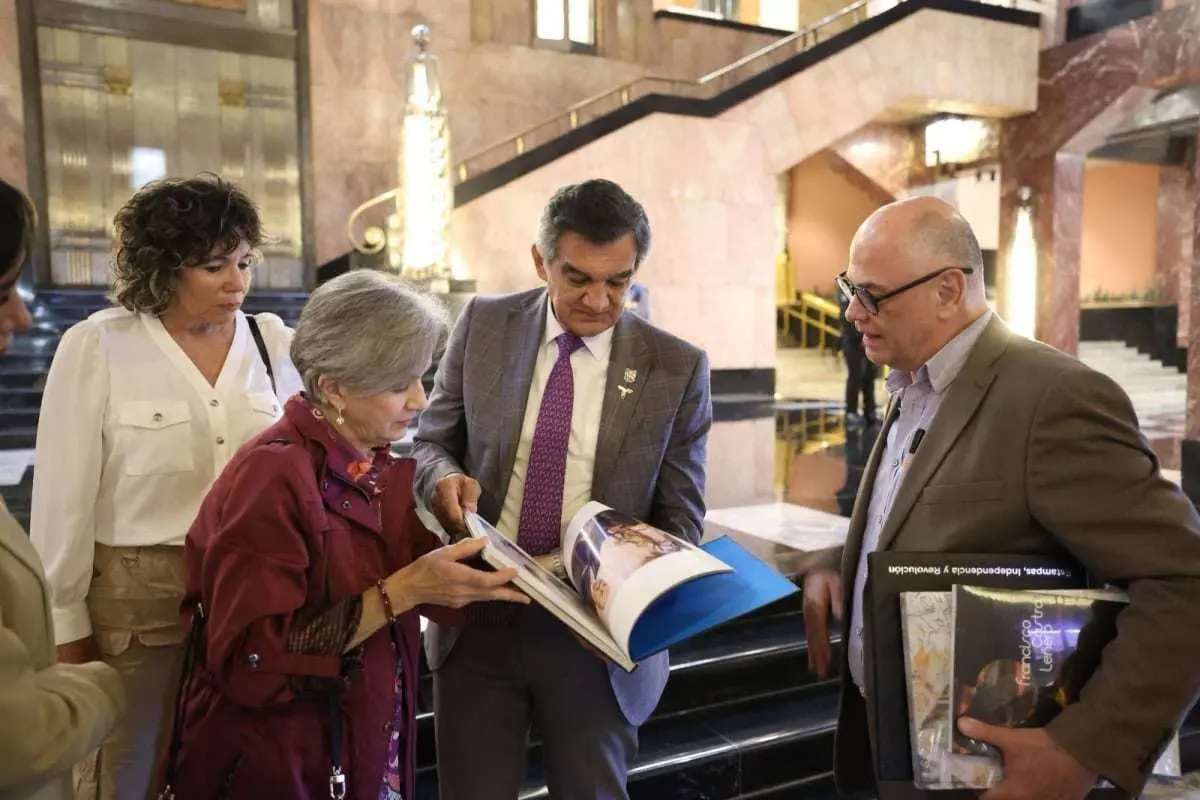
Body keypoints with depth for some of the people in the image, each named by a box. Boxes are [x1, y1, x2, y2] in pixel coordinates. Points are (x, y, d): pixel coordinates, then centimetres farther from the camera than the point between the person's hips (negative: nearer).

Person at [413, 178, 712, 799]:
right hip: (477, 616, 2)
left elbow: (680, 520, -2)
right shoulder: (483, 325, -1)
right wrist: (445, 477, -16)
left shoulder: (676, 369, -7)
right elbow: (429, 443, 7)